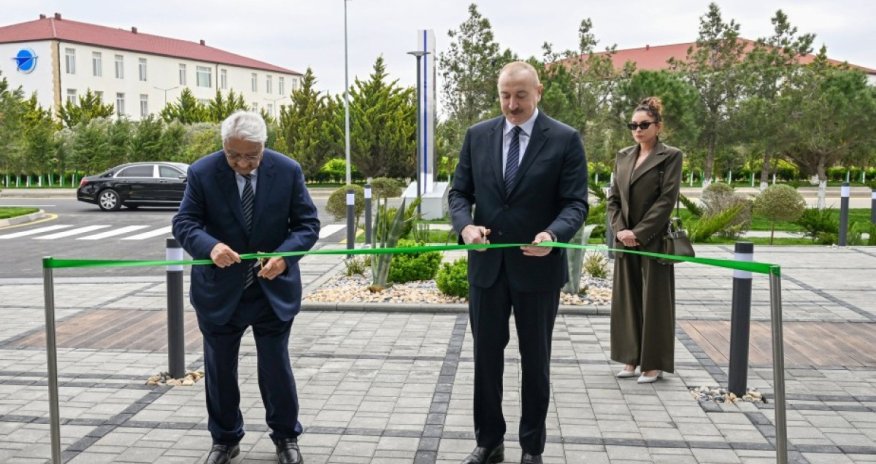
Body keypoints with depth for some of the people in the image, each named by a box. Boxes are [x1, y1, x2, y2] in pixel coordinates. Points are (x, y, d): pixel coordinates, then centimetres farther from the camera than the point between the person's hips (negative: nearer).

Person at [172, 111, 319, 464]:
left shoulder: (288, 171, -9)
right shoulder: (202, 172, -11)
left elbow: (307, 223, -6)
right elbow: (184, 223, -11)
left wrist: (284, 254, -25)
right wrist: (210, 246, -33)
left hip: (274, 289, 0)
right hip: (220, 290, 1)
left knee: (276, 367, 7)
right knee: (219, 369, 12)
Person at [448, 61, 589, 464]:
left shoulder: (565, 139, -5)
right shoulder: (477, 135, 4)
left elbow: (576, 202, -9)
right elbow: (459, 192, 5)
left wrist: (553, 234, -29)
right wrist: (465, 225, -16)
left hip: (538, 268, -3)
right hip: (487, 265, 3)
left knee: (535, 361, 11)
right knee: (486, 357, 12)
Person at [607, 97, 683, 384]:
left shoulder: (670, 156, -5)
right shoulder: (623, 157, 11)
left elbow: (667, 200, -11)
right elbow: (614, 198, 10)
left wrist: (638, 233, -14)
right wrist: (620, 230, -6)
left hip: (654, 240, -5)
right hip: (625, 240, 6)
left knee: (654, 300, 2)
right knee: (627, 298, 10)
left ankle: (654, 363, 13)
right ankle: (632, 359, 21)